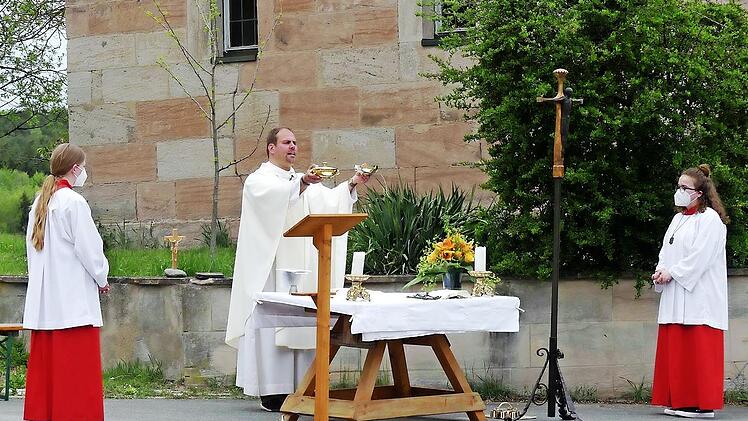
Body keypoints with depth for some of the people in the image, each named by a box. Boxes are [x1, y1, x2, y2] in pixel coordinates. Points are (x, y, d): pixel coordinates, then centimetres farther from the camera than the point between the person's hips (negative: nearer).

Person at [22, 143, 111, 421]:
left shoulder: (39, 203, 12)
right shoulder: (74, 203, -11)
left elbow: (32, 245, 15)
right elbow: (88, 247, -12)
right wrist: (101, 279, 3)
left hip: (43, 299, 8)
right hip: (73, 299, -8)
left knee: (44, 364, 10)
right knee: (76, 365, -5)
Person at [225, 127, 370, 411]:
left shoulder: (303, 181, 22)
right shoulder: (258, 180, 0)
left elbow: (329, 200, 6)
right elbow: (275, 195, -24)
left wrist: (351, 184, -11)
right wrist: (302, 183, -39)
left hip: (301, 269, 7)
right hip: (272, 268, -7)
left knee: (302, 322, 3)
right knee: (273, 323, -8)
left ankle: (299, 387, 6)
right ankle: (272, 392, -8)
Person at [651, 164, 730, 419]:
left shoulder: (710, 219, -6)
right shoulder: (678, 219, 20)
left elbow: (700, 257, -15)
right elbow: (667, 251, 18)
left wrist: (672, 273, -12)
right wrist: (660, 271, -1)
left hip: (699, 299, -8)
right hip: (675, 298, 8)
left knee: (699, 352, -9)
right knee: (675, 351, 6)